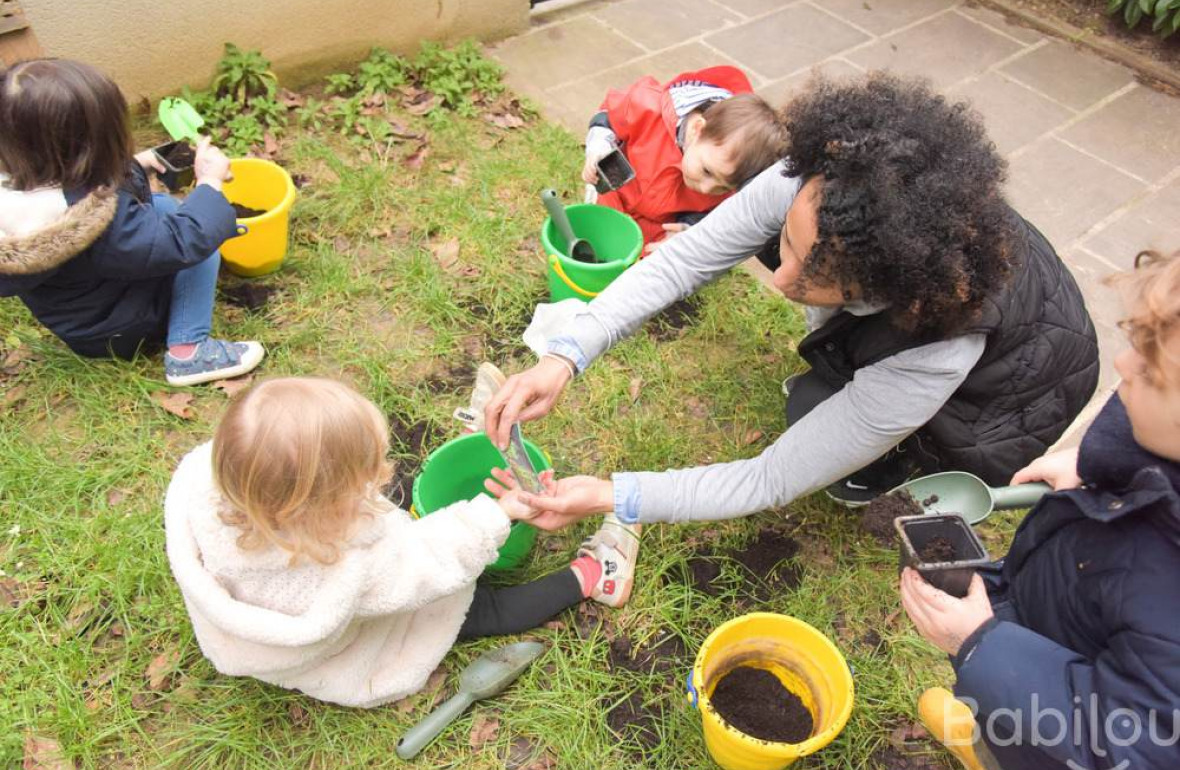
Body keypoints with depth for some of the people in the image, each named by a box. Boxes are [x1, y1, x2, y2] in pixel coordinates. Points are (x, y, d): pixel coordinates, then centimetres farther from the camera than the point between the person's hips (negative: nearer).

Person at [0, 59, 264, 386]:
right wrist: (210, 181, -22)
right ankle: (188, 353, -14)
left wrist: (134, 165, 5)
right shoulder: (103, 223, -39)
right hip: (119, 332, -8)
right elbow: (184, 243, -32)